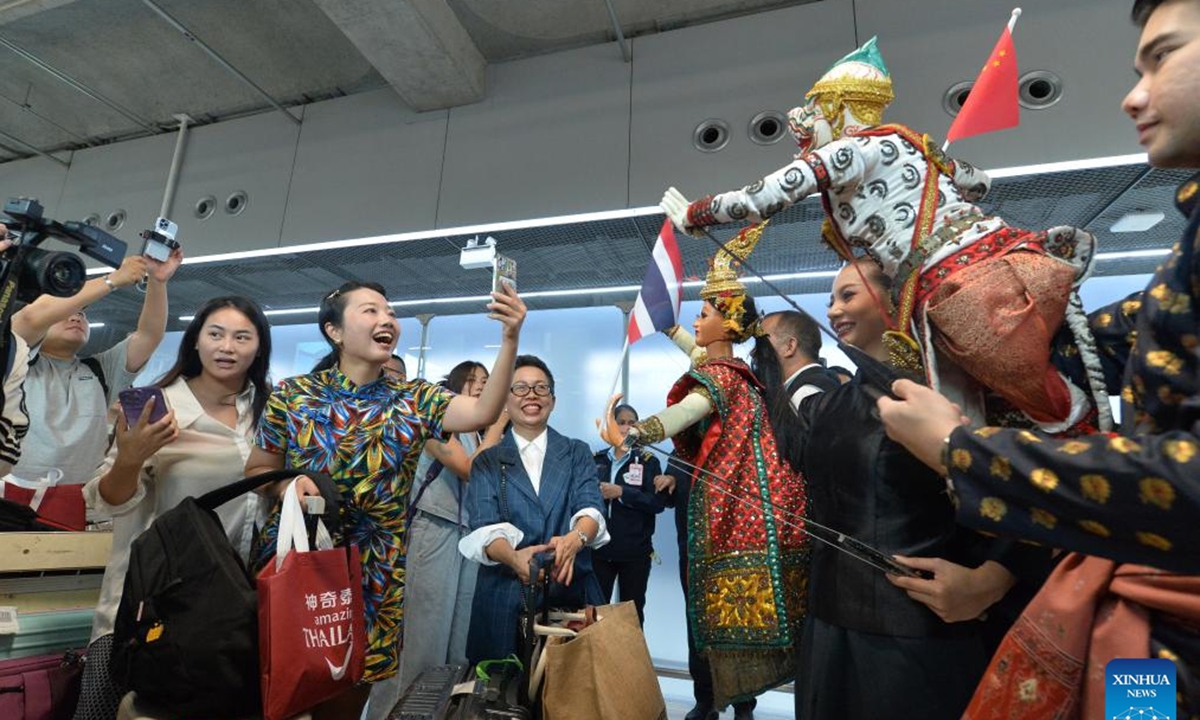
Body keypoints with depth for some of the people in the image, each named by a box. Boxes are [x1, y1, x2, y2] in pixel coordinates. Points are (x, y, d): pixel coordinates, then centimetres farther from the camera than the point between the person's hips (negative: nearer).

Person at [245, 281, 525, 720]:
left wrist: (510, 339, -28)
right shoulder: (292, 395, -1)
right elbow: (256, 471, 7)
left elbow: (482, 412, -17)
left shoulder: (414, 399, -1)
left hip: (374, 577, 1)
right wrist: (286, 485, -16)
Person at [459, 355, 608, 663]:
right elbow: (485, 526, -6)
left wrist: (574, 539, -28)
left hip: (572, 590, 1)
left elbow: (590, 507, -6)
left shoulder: (577, 452, 8)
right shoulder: (487, 461, 6)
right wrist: (515, 558, -27)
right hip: (505, 596, 0)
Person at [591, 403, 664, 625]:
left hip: (635, 552, -1)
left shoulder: (648, 461, 0)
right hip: (599, 549, 1)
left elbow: (658, 502, -9)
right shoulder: (596, 460, 6)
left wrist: (622, 493, -17)